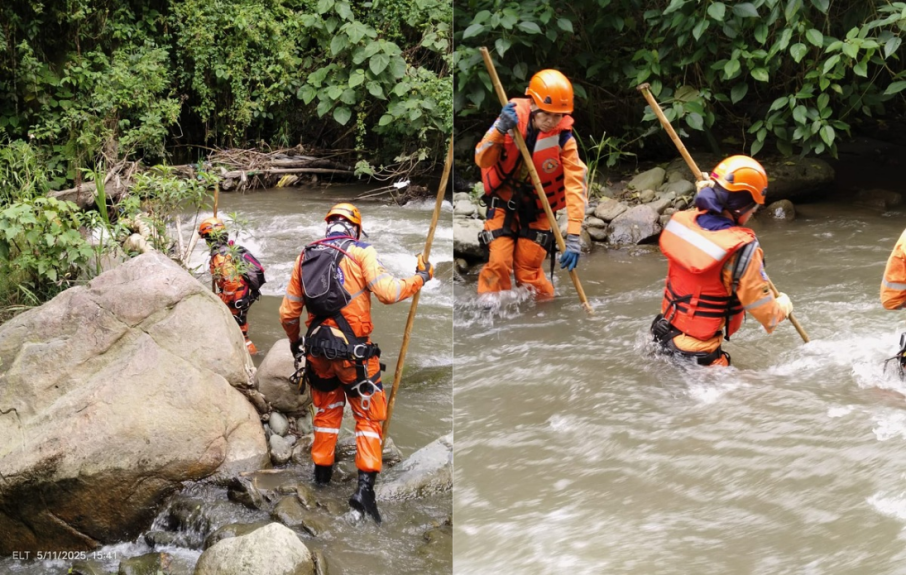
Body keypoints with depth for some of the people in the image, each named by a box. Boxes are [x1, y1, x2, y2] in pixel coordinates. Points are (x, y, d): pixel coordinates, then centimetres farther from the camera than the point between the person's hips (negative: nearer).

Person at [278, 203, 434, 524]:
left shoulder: (305, 257, 11)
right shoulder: (360, 252, -4)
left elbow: (288, 312, 14)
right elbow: (388, 292, -16)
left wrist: (294, 342, 31)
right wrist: (421, 277, 0)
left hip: (317, 348, 5)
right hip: (352, 348, -5)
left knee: (326, 412, 22)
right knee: (368, 417, 2)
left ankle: (321, 478, 27)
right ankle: (365, 487, -11)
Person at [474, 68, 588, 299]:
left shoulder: (563, 138, -20)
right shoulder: (512, 118, -16)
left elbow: (575, 186, -25)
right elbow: (482, 160, -16)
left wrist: (574, 237, -32)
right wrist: (500, 130, -35)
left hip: (537, 209, -1)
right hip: (504, 201, 1)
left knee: (529, 271, -1)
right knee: (499, 264, -10)